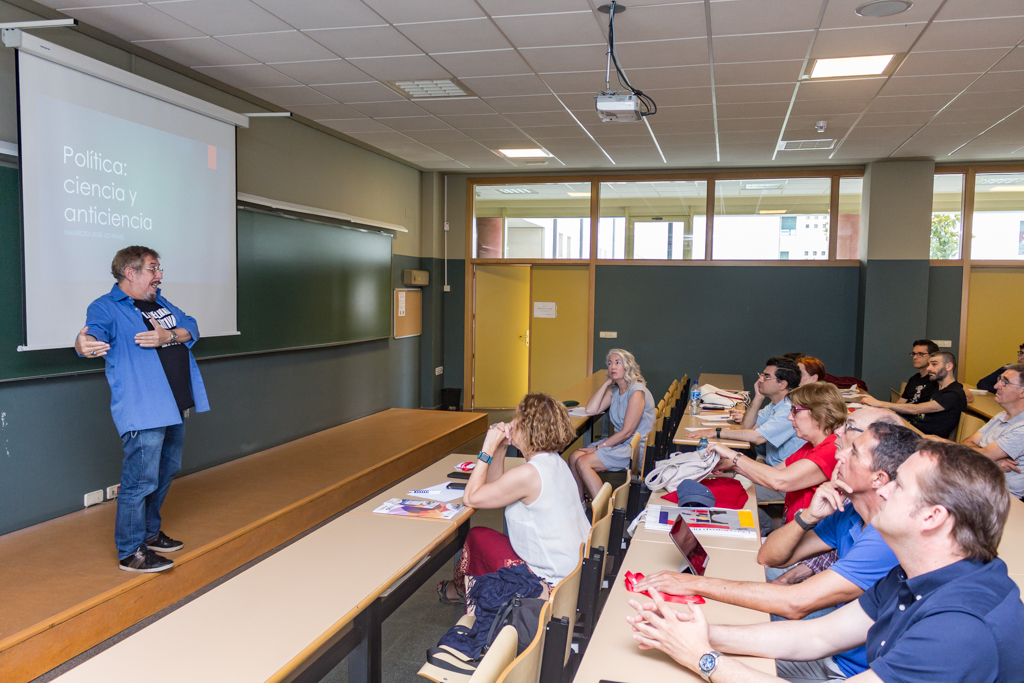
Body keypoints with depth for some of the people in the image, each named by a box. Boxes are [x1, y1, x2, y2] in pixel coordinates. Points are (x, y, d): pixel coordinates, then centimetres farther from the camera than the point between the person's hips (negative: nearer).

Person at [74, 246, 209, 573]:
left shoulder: (160, 302, 17)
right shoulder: (106, 307, -7)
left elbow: (190, 327, 8)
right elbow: (95, 329, -27)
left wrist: (168, 336, -14)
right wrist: (85, 344, -51)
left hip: (174, 408, 9)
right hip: (142, 412, -8)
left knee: (165, 473, 19)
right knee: (141, 480, -7)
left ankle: (149, 532, 36)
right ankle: (130, 552, 5)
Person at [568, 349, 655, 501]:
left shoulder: (637, 392, -16)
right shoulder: (614, 390, 10)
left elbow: (627, 432, -18)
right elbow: (591, 410, -1)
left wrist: (598, 447, -14)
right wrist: (607, 383, -1)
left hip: (636, 448, -9)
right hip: (619, 441, 9)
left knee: (584, 462, -22)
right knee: (574, 457, -8)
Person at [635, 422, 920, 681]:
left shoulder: (892, 538, -29)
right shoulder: (849, 514, -1)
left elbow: (796, 604, -33)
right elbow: (768, 557, 2)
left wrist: (696, 583, -30)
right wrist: (809, 516, -17)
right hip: (832, 652, 7)